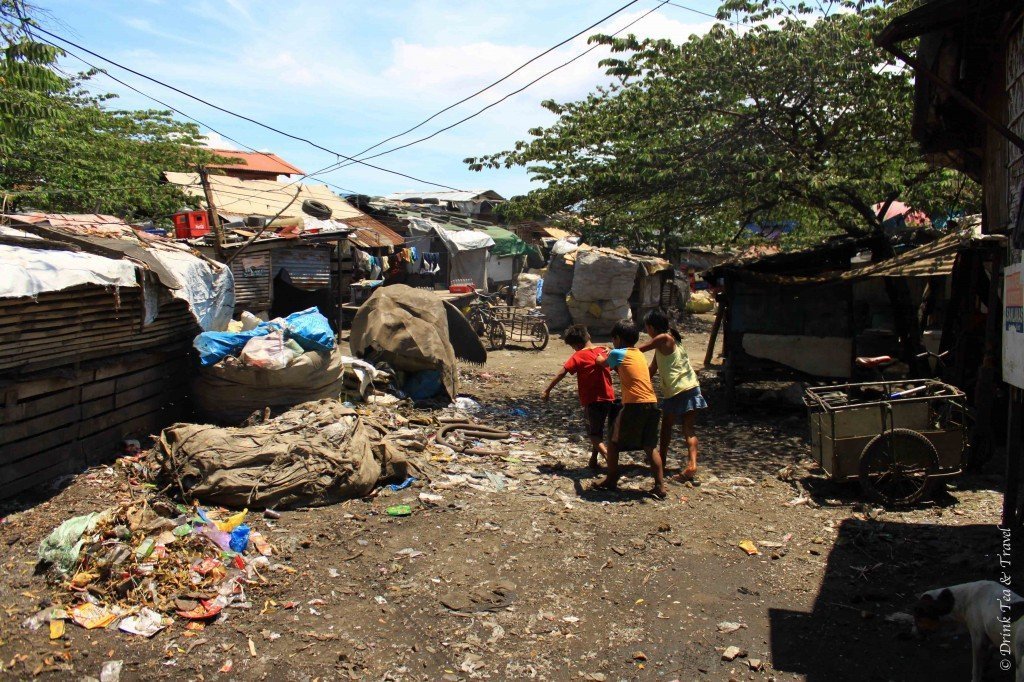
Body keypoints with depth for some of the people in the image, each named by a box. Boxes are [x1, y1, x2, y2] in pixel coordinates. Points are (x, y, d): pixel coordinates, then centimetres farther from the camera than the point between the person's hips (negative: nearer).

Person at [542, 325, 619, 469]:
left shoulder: (578, 356, -8)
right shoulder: (605, 351, 6)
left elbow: (562, 373, -13)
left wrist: (547, 390, -10)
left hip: (591, 400, -5)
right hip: (608, 398, 5)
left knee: (594, 433, 5)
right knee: (597, 430, 20)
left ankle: (606, 454, -17)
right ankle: (593, 460, 23)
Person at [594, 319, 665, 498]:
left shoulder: (618, 354, -2)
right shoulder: (639, 354, 17)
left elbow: (602, 362, 19)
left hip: (634, 405, -6)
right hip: (652, 404, 6)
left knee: (614, 443, 10)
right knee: (650, 447, 12)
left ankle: (611, 481, 18)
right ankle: (660, 486, 7)